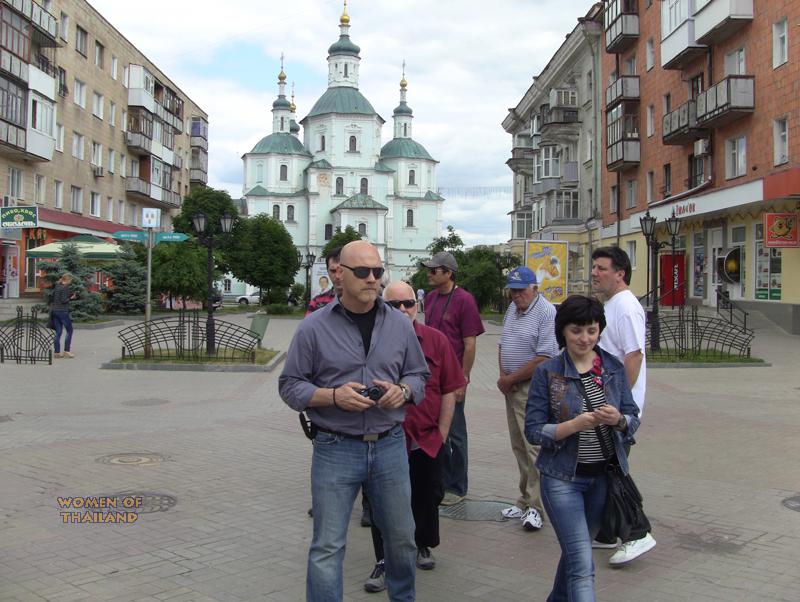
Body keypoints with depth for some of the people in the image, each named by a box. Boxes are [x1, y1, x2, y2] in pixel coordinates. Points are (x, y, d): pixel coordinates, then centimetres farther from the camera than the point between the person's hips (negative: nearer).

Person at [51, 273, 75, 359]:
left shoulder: (56, 286, 12)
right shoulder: (65, 287, -12)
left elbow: (52, 298, 14)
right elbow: (63, 300, -19)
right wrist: (71, 298, -2)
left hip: (55, 311, 7)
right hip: (63, 311, -7)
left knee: (58, 332, 9)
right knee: (69, 330, 5)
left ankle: (57, 352, 8)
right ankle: (66, 351, 2)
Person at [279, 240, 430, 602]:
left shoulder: (400, 325, 4)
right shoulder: (314, 328, -5)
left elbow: (419, 374, 14)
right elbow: (289, 385, -1)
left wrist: (402, 390, -8)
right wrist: (333, 396, -17)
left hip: (391, 447, 3)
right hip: (335, 449, -3)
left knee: (401, 538, 17)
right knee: (328, 547, 1)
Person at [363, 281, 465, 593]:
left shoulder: (436, 340, -2)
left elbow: (449, 391, 3)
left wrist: (441, 433, 1)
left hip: (428, 440, 3)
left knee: (427, 496, 18)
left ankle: (421, 545, 42)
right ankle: (384, 562, 22)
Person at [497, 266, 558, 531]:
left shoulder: (546, 313, -15)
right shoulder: (512, 309, 13)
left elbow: (543, 358, -20)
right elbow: (503, 344, 19)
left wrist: (510, 379, -13)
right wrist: (503, 375, 2)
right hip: (512, 388, 9)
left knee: (534, 447, -7)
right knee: (519, 446, 13)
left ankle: (536, 506, 0)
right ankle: (526, 499, 23)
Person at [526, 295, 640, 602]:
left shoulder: (614, 367, 1)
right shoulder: (547, 372, -9)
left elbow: (633, 419, 3)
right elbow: (533, 430, -10)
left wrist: (618, 419, -20)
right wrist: (575, 425, -26)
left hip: (604, 475, 4)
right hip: (563, 478, -4)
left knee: (576, 549, 21)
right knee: (582, 565, -9)